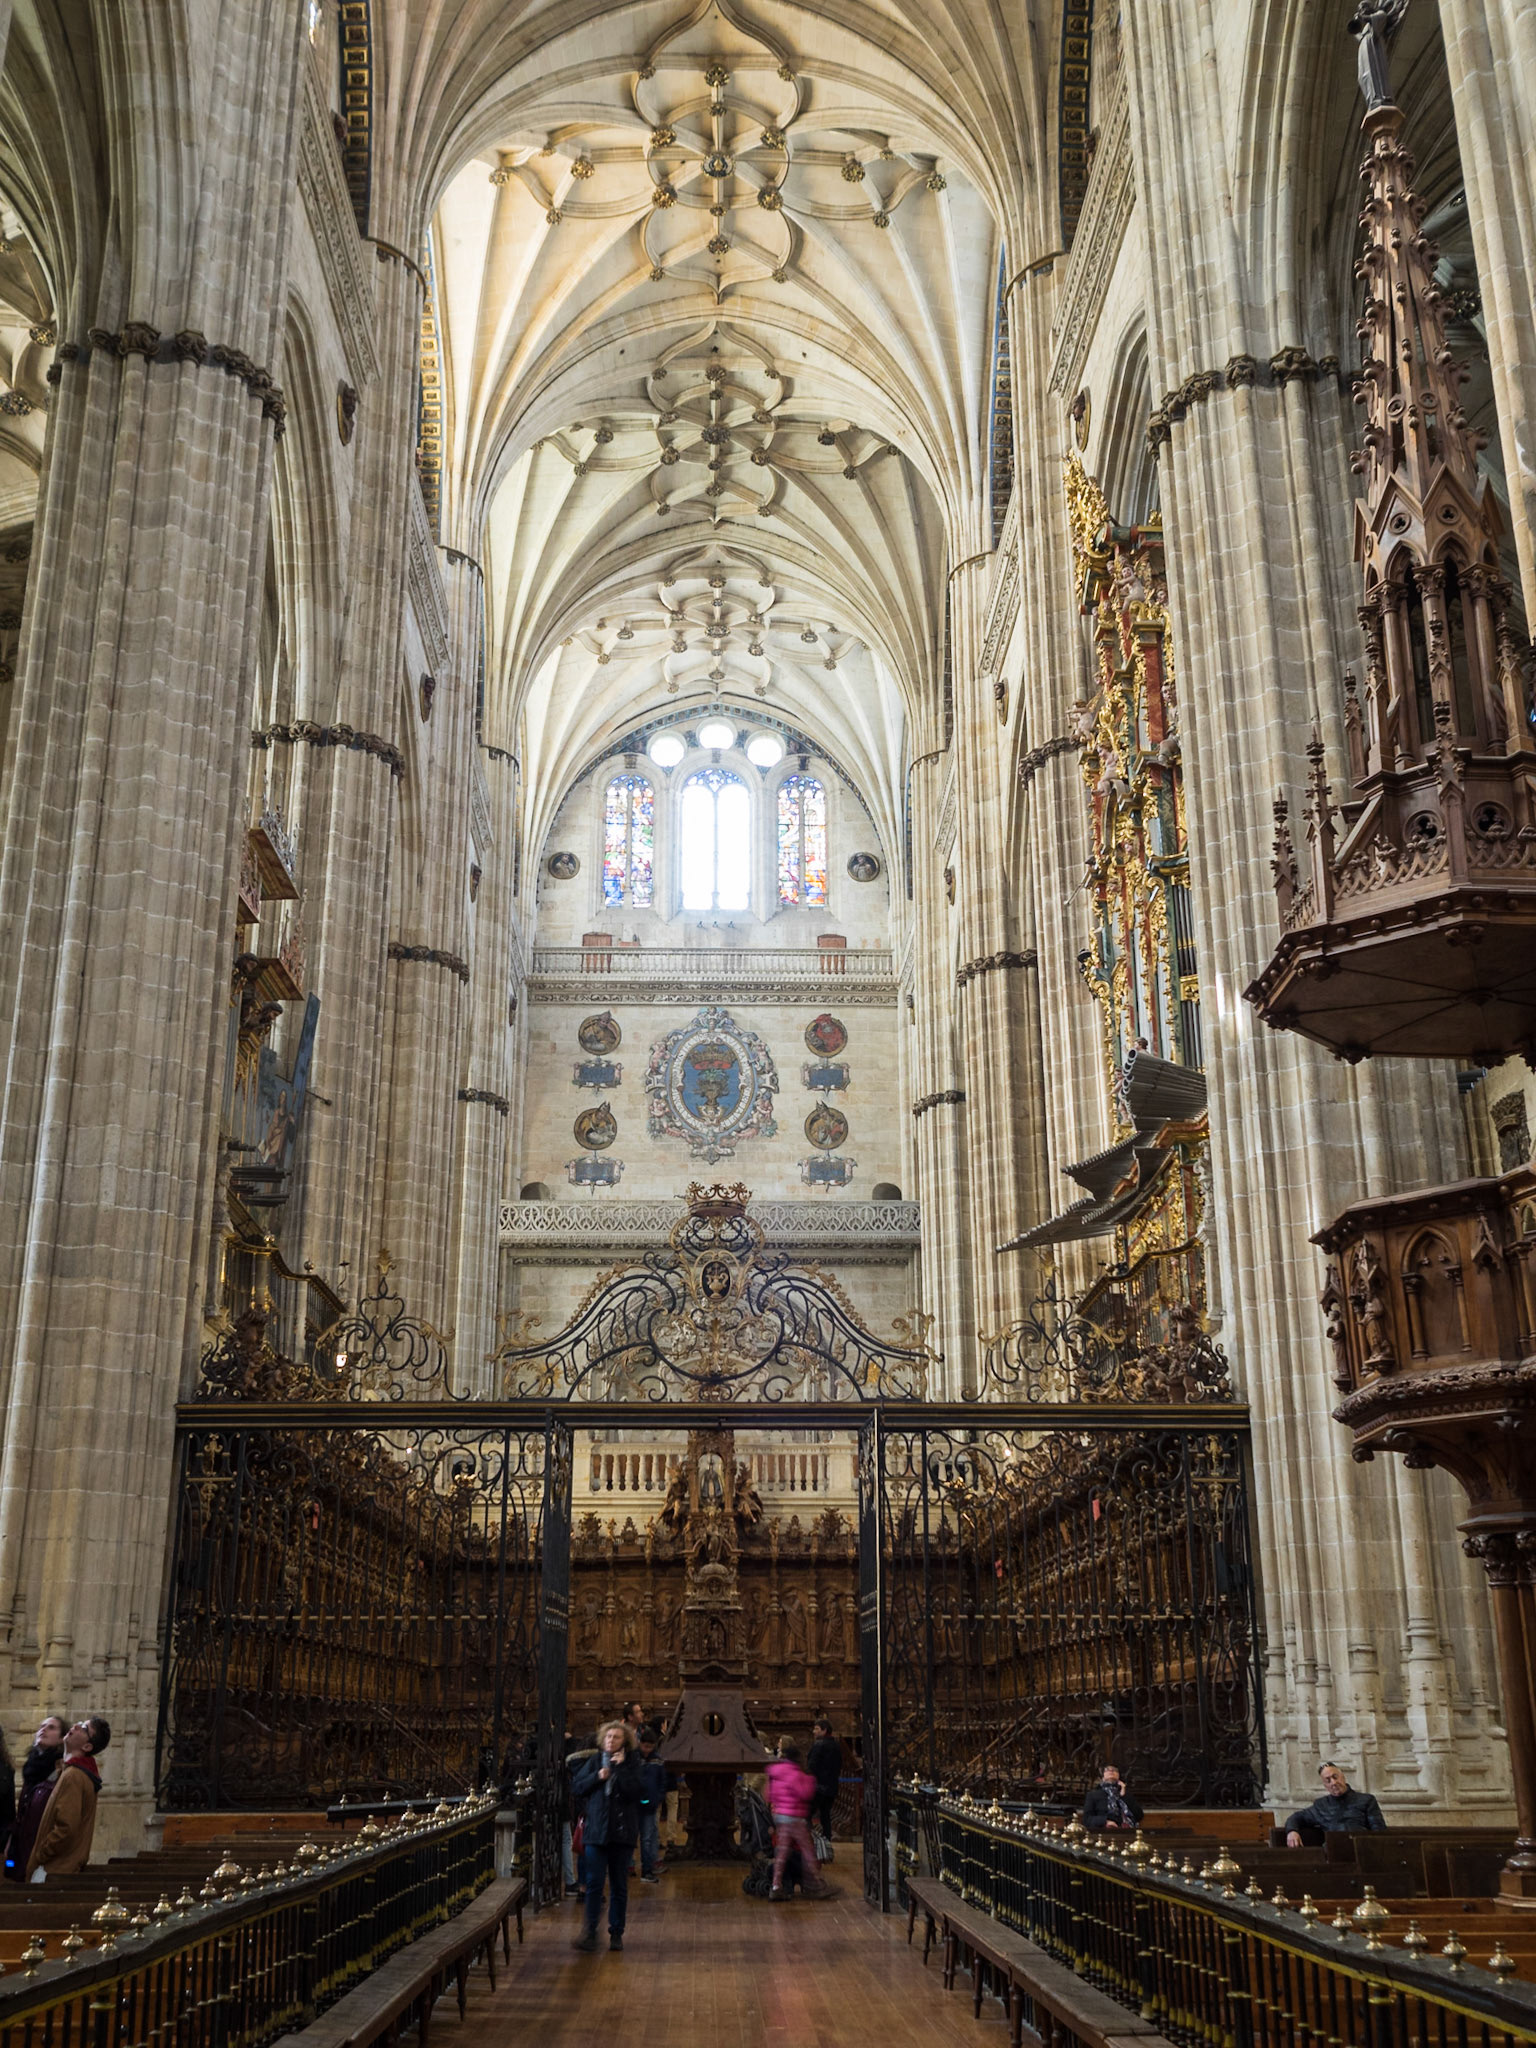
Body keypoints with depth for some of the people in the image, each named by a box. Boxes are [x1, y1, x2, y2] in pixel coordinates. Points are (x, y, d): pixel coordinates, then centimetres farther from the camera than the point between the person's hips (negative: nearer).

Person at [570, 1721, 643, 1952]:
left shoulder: (631, 1764, 1)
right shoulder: (594, 1762, 8)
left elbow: (633, 1791, -12)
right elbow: (576, 1788, 6)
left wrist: (621, 1767, -16)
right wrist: (597, 1777, -7)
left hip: (621, 1831, -1)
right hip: (596, 1829, 1)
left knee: (619, 1886, 7)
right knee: (594, 1883, -5)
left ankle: (616, 1933, 16)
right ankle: (589, 1932, 0)